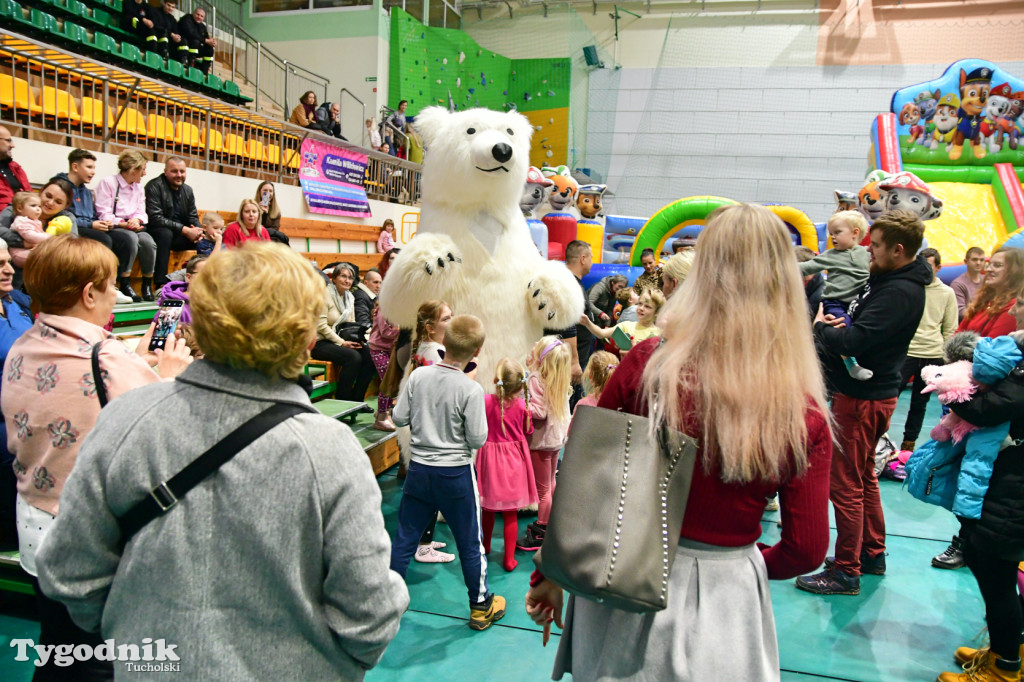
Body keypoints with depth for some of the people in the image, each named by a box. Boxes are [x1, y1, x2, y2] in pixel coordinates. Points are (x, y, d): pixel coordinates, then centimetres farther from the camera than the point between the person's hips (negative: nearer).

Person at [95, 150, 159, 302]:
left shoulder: (139, 187, 20)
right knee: (131, 238, -37)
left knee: (148, 242, -28)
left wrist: (136, 220, -12)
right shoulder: (108, 182, -2)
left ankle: (147, 284, -15)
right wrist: (124, 224, -19)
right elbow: (104, 215, -9)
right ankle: (125, 284, -28)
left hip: (132, 228, 5)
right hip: (112, 228, -5)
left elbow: (142, 213, 11)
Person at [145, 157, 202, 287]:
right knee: (165, 233, -37)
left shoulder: (188, 190, 11)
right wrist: (184, 230, -25)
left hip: (178, 236, 6)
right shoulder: (154, 186, -9)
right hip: (157, 232, -6)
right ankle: (161, 284, -40)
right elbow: (155, 219, -19)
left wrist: (197, 230, -13)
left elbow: (193, 217, 12)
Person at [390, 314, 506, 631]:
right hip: (456, 474, -3)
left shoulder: (418, 376, -7)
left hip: (419, 470, 3)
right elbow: (477, 439, -15)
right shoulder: (471, 389, -19)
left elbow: (399, 418, -2)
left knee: (405, 537, 15)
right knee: (470, 542, 12)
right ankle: (481, 606, 27)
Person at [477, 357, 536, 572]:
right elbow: (528, 431, 1)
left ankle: (486, 546, 39)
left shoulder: (485, 401, -18)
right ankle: (509, 558, 15)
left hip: (490, 457, 0)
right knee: (510, 514, 8)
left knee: (488, 509, 19)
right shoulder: (522, 405, -13)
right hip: (514, 460, 0)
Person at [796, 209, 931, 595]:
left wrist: (821, 328, -12)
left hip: (862, 399, -11)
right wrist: (839, 326, -1)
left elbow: (854, 341, -31)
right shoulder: (888, 280, 9)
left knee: (845, 485, -2)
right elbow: (865, 327, 21)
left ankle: (846, 572, 9)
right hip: (868, 392, 11)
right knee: (863, 477, 21)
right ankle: (872, 554, 36)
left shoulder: (900, 292, -23)